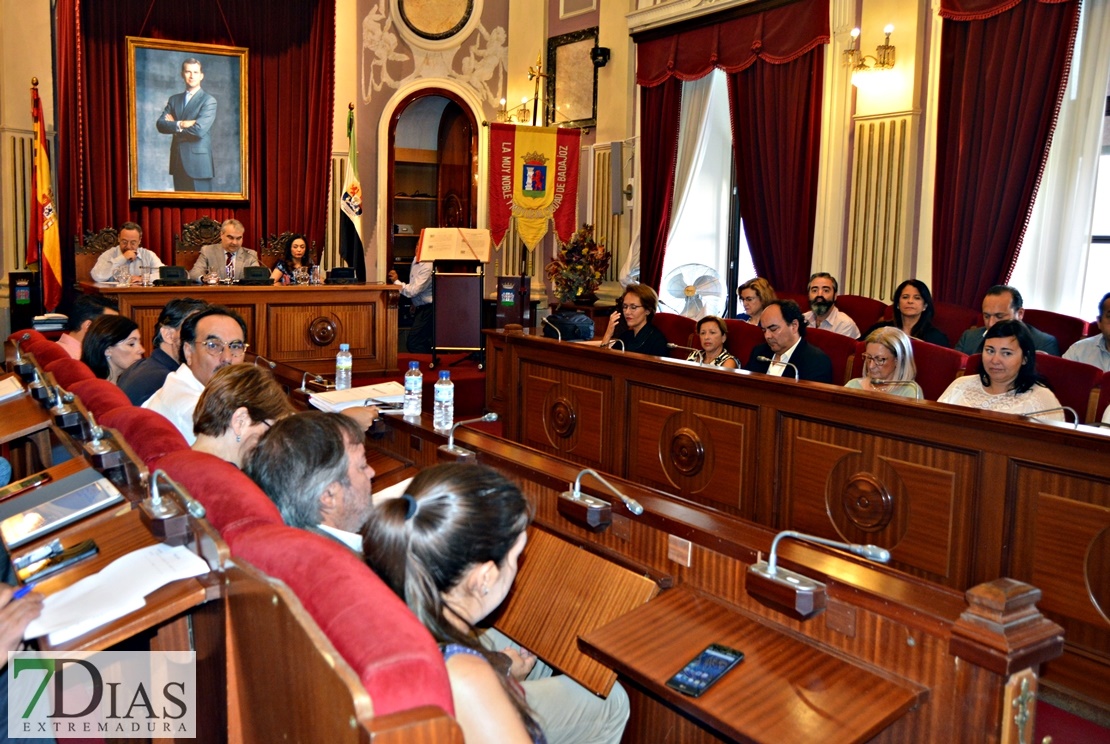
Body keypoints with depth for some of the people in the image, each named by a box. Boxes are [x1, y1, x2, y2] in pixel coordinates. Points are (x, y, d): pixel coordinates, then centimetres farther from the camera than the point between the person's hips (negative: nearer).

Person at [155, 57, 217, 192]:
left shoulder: (208, 101, -4)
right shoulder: (174, 99, 14)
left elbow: (199, 130, -17)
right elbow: (160, 124, 2)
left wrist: (173, 126, -3)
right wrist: (180, 124, -15)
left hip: (198, 162, -5)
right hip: (178, 162, 5)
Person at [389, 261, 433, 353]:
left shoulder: (427, 266, -23)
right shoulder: (416, 261, 6)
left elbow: (413, 291, -23)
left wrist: (396, 281, -13)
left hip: (427, 309, -9)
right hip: (419, 308, 9)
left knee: (413, 344, -12)